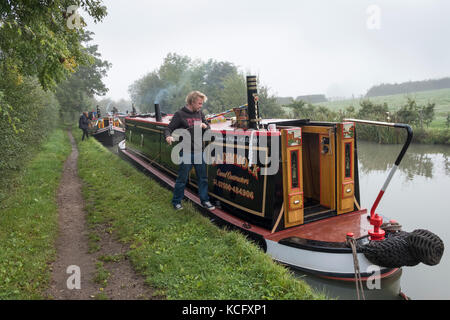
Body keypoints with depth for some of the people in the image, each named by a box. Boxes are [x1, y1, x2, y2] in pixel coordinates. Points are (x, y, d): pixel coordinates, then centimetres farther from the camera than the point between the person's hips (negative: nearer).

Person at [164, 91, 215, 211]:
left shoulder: (199, 113, 9)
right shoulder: (180, 114, -8)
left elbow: (208, 127, 18)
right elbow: (168, 129, -8)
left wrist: (204, 126, -6)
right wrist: (168, 137, -30)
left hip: (199, 152, 6)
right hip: (186, 153, -6)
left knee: (203, 178, 12)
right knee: (182, 179, 4)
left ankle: (205, 201, 26)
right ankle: (176, 202, 21)